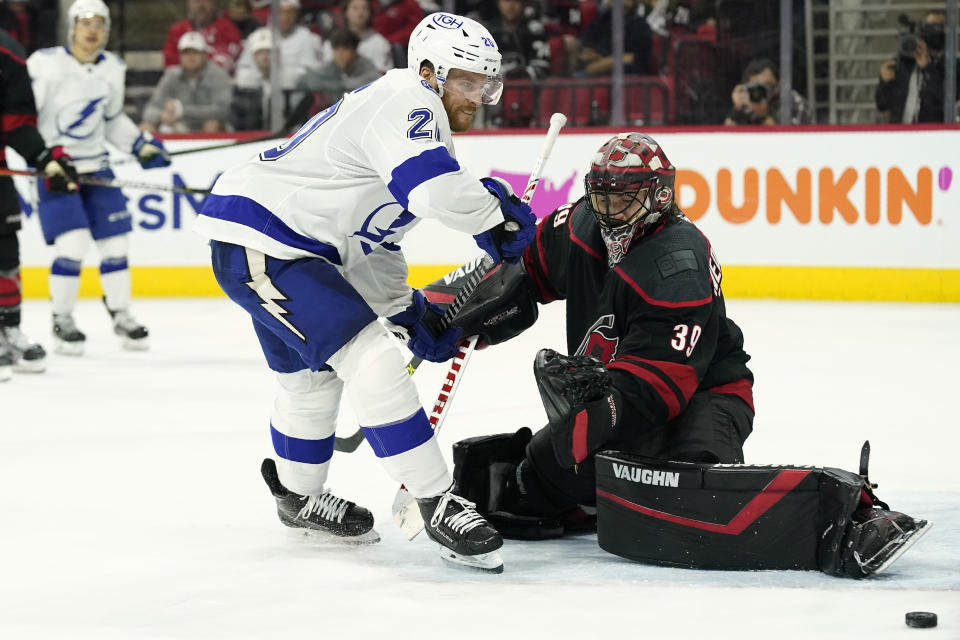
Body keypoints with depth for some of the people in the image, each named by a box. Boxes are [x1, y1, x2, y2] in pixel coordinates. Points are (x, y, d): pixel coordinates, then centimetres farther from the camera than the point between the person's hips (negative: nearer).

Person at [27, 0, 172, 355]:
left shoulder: (113, 68, 5)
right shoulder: (45, 63, -14)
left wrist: (142, 144, 9)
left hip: (96, 166, 6)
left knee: (115, 242, 4)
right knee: (72, 244, -16)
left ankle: (121, 315, 21)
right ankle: (62, 321, 2)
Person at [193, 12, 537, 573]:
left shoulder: (418, 121, 19)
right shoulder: (407, 101, -15)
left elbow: (373, 244, 24)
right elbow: (437, 187, -34)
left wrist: (410, 313, 17)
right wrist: (498, 216, -17)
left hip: (287, 246, 12)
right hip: (257, 237, -12)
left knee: (313, 374, 27)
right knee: (369, 359, -16)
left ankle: (299, 494, 48)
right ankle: (438, 505, -15)